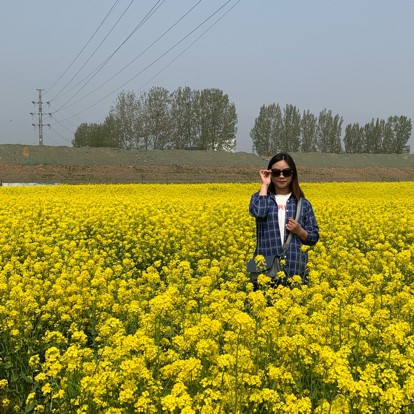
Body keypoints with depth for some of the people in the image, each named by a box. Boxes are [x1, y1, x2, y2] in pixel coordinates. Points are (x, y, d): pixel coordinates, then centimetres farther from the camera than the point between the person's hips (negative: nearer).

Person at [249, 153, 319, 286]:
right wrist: (264, 185, -6)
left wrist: (299, 231, -9)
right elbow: (258, 211, -18)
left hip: (295, 270, 1)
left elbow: (314, 238, 11)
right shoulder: (261, 198, 7)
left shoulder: (303, 203, 9)